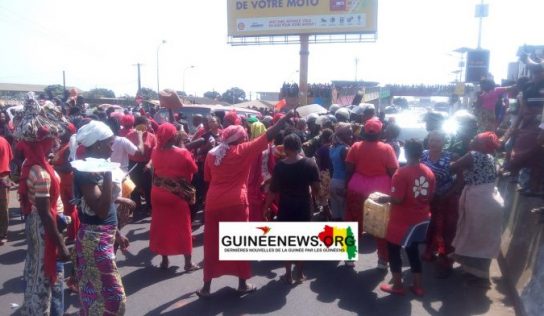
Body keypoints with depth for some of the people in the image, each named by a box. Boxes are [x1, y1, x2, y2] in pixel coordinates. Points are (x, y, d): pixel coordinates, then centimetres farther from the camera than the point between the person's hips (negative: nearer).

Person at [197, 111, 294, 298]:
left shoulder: (212, 154, 9)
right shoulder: (243, 150, -3)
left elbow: (208, 179, 15)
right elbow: (269, 135, -2)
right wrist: (286, 117, 4)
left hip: (213, 203, 4)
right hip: (236, 203, -4)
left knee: (212, 244, 11)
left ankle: (206, 287, 17)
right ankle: (243, 284, 19)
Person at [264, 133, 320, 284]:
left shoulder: (280, 165, -11)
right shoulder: (310, 164, -11)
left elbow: (273, 189, -10)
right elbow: (316, 188, -9)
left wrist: (266, 207, 2)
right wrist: (313, 195, 13)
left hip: (286, 206, 0)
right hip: (304, 205, 0)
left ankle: (288, 274, 19)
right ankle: (299, 273, 22)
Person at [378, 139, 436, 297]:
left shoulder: (402, 173, -20)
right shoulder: (429, 172, 1)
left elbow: (397, 199, -24)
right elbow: (430, 197, 9)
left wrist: (385, 198, -6)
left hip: (403, 220, -7)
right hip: (421, 218, 7)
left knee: (394, 249, 11)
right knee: (413, 250, 20)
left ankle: (397, 285, 19)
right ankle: (418, 285, 27)